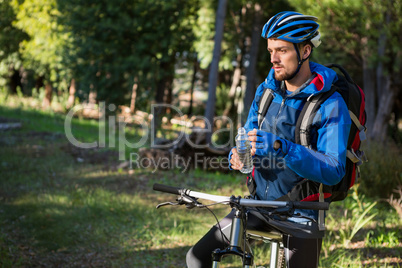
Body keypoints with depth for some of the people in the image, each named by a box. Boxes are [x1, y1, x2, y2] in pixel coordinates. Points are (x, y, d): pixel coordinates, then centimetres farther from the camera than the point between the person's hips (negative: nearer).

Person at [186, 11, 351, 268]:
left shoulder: (330, 105, -16)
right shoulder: (266, 90, 3)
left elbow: (334, 171, -24)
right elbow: (249, 138, 9)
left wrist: (281, 147, -37)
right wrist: (238, 156, -16)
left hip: (300, 213, -5)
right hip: (259, 201, 5)